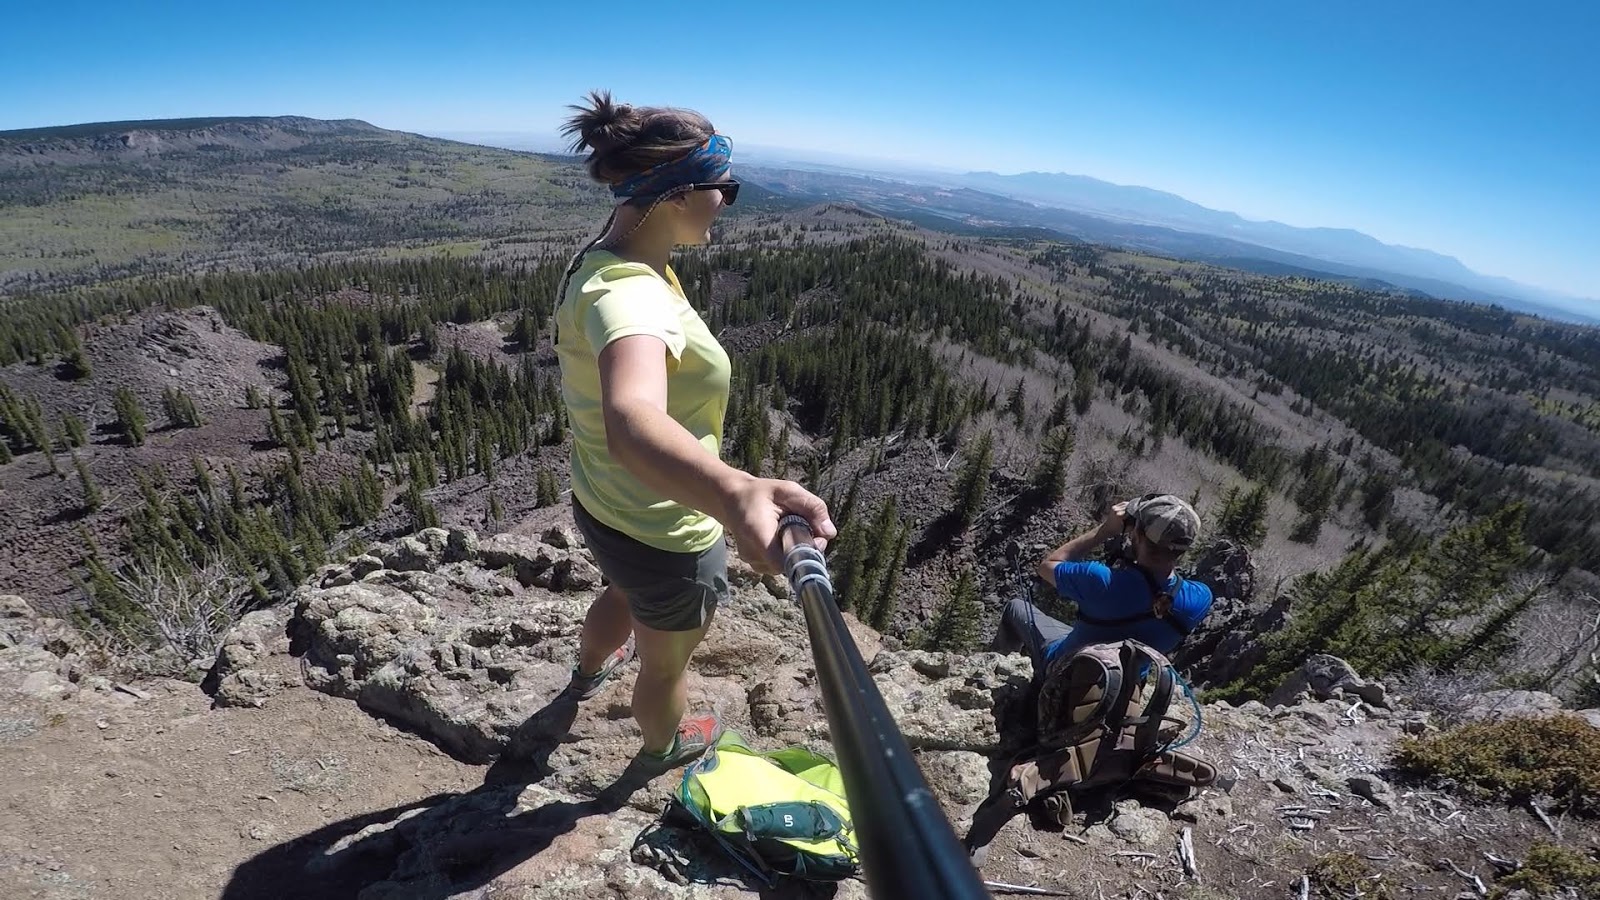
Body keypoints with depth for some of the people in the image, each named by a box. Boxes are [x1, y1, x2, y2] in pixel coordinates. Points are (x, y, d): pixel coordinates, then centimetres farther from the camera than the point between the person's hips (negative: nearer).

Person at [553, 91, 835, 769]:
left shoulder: (603, 257, -6)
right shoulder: (629, 294, -38)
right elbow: (633, 421, -60)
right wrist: (736, 493, -77)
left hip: (600, 505, 9)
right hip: (666, 537, -9)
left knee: (625, 593, 42)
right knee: (667, 662, 25)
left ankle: (589, 672, 75)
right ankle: (664, 744, 59)